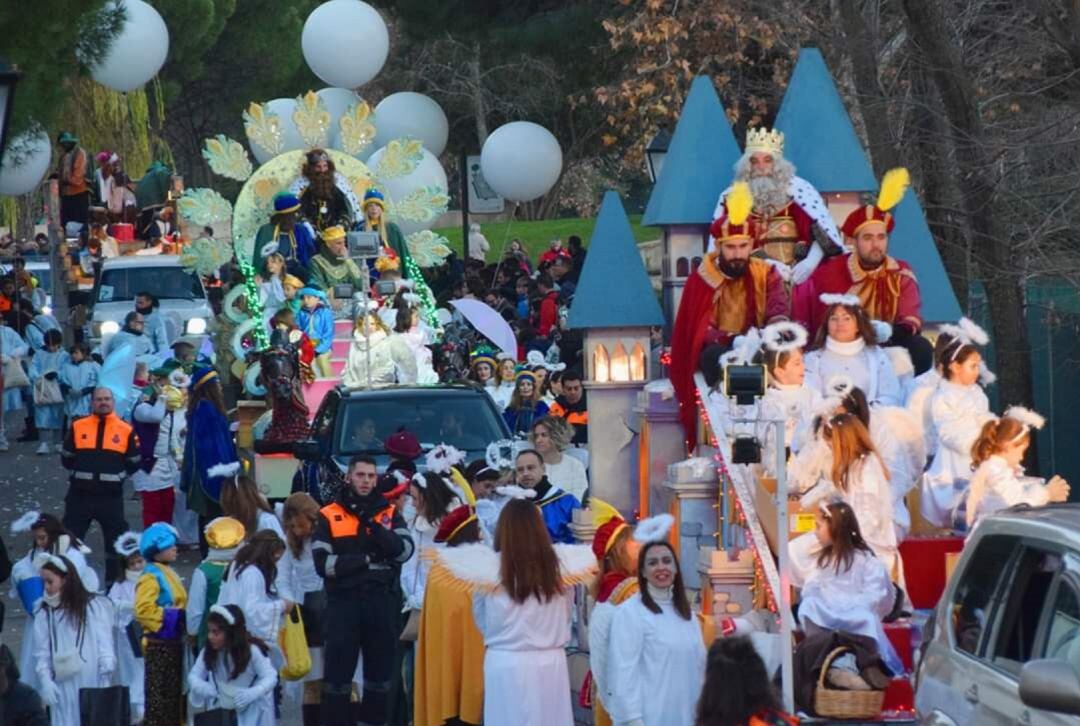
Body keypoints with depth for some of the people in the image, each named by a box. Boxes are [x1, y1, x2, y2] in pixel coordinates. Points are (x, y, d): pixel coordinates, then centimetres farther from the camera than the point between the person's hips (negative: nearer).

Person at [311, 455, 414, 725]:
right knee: (338, 674, -3)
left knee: (380, 672, 10)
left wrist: (374, 526, -14)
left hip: (382, 604, 3)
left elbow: (405, 550, -6)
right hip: (343, 603, -3)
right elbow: (323, 563, -9)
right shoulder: (329, 516, 3)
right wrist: (368, 560, -11)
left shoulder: (390, 514, 10)